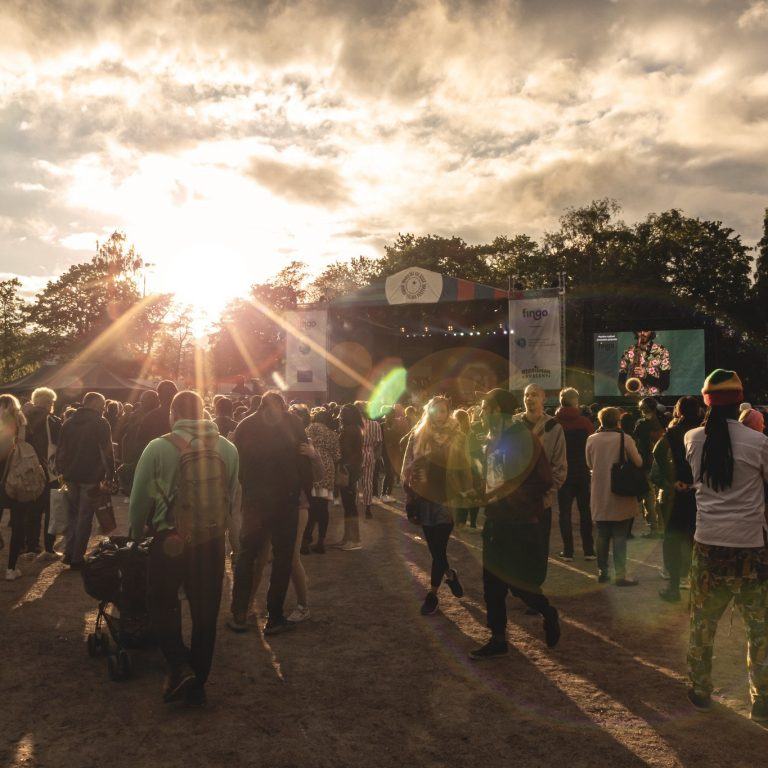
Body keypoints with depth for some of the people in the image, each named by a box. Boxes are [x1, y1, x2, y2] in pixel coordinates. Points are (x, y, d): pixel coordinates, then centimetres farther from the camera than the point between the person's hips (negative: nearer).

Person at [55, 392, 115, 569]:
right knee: (84, 517, 2)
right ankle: (77, 558, 4)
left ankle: (68, 553, 17)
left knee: (72, 515, 18)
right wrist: (110, 475, -7)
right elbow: (107, 453, -13)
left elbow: (60, 451, 12)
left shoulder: (68, 423, 9)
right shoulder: (101, 424, -9)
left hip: (71, 477, 5)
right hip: (91, 478, -5)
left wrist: (61, 472, 18)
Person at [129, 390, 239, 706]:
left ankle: (179, 666, 0)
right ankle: (197, 684, 23)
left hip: (169, 541, -3)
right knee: (205, 614, 13)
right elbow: (233, 499, 6)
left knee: (163, 606, 16)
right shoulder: (228, 448, 0)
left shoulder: (158, 448, -10)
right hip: (212, 541, 3)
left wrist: (136, 536, 12)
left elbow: (139, 500, -4)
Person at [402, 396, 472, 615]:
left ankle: (432, 593, 10)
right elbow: (409, 465, 7)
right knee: (434, 546, 11)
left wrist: (467, 494, -1)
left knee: (438, 548, -3)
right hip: (425, 498, 2)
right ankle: (449, 574, 38)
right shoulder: (418, 435, 4)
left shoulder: (457, 437, 2)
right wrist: (410, 489, 1)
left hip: (447, 499, -2)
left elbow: (464, 468, 3)